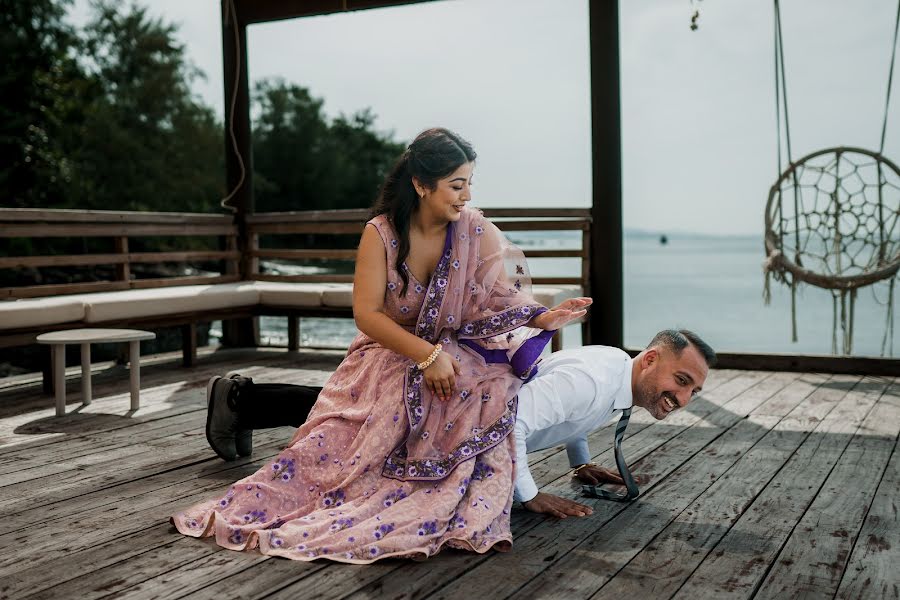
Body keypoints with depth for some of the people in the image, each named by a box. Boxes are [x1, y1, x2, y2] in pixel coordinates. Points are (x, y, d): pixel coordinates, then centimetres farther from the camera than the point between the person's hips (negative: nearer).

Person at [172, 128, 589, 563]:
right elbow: (366, 314, -15)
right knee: (336, 442, -16)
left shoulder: (477, 232, -7)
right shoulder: (381, 233, -11)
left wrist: (543, 319, -29)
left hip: (458, 360, 1)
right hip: (390, 356, -1)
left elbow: (502, 302, -8)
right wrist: (427, 355, -24)